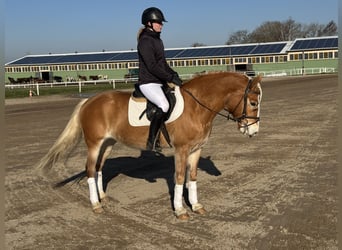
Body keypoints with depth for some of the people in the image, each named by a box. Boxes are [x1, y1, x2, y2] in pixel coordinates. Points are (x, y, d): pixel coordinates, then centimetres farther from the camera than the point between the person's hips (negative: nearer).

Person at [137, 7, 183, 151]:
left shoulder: (157, 40, 16)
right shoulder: (145, 41, -12)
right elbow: (152, 66, -19)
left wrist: (174, 75, 5)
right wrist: (170, 78, -18)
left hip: (160, 82, 10)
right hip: (148, 83, -10)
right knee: (164, 105, -30)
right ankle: (151, 143, -22)